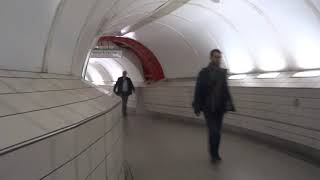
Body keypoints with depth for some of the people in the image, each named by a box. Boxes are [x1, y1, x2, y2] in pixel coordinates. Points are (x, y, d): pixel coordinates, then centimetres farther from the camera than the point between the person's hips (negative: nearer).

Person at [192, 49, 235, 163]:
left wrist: (229, 105, 1)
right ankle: (213, 154, 6)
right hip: (208, 108, -4)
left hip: (220, 108, 4)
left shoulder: (223, 72, 6)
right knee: (213, 132, -11)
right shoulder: (204, 72, -5)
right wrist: (197, 108, -9)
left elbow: (226, 90, 10)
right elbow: (198, 91, -6)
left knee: (217, 132, 9)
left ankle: (215, 153, 25)